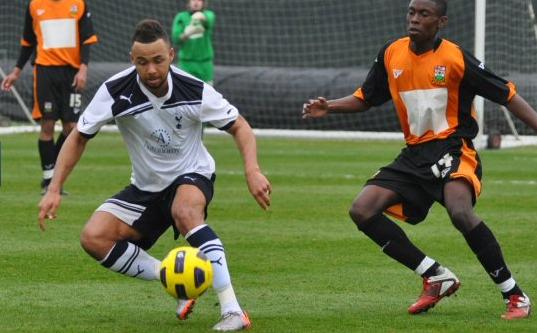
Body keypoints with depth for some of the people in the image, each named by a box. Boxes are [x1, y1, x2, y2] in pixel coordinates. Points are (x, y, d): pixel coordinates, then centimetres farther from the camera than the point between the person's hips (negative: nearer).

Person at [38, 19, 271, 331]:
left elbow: (239, 126, -8)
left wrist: (253, 170, -25)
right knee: (94, 238, -18)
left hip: (192, 176, -3)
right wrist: (54, 190, -14)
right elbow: (79, 137, -6)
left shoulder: (194, 91, -21)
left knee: (185, 212, -39)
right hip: (146, 187, 3)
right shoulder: (116, 91, -18)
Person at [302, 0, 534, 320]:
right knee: (362, 211, -8)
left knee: (461, 212, -34)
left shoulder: (456, 59, -11)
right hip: (415, 153, 6)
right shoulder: (391, 54, 4)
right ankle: (436, 277, 1)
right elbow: (365, 98, 16)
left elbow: (507, 94, -7)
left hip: (453, 149, -6)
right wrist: (329, 107, -1)